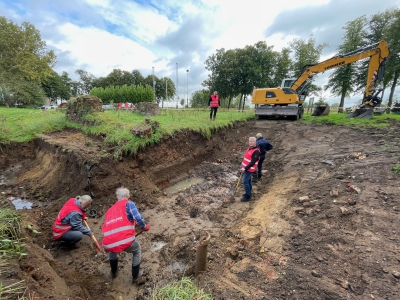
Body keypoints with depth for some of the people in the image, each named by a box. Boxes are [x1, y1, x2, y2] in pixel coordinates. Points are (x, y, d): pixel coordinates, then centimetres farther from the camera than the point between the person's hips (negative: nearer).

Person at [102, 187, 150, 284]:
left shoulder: (110, 210, 25)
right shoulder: (128, 203, 8)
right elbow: (138, 218, -9)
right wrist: (145, 226, 12)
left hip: (108, 244, 5)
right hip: (126, 241, -5)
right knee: (137, 251, 28)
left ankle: (113, 272, 53)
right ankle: (136, 278, 33)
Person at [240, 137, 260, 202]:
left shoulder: (256, 151, -20)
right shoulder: (249, 148, 8)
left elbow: (253, 162, -24)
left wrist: (245, 168, -22)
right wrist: (243, 167, 12)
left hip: (249, 169, -9)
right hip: (245, 168, 9)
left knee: (245, 182, -7)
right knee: (248, 181, 18)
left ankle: (247, 196, 4)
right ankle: (249, 193, 32)